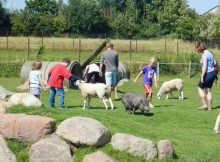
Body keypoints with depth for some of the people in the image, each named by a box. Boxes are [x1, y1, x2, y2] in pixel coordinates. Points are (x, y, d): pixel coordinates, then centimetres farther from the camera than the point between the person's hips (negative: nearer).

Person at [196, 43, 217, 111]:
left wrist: (202, 76, -23)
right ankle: (209, 107, 10)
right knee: (208, 90, 11)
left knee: (200, 88, 6)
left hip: (207, 74, -9)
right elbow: (214, 62, 18)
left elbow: (204, 66, -24)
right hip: (212, 72, 9)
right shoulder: (210, 53, 10)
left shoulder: (204, 55, -18)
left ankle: (204, 105, 4)